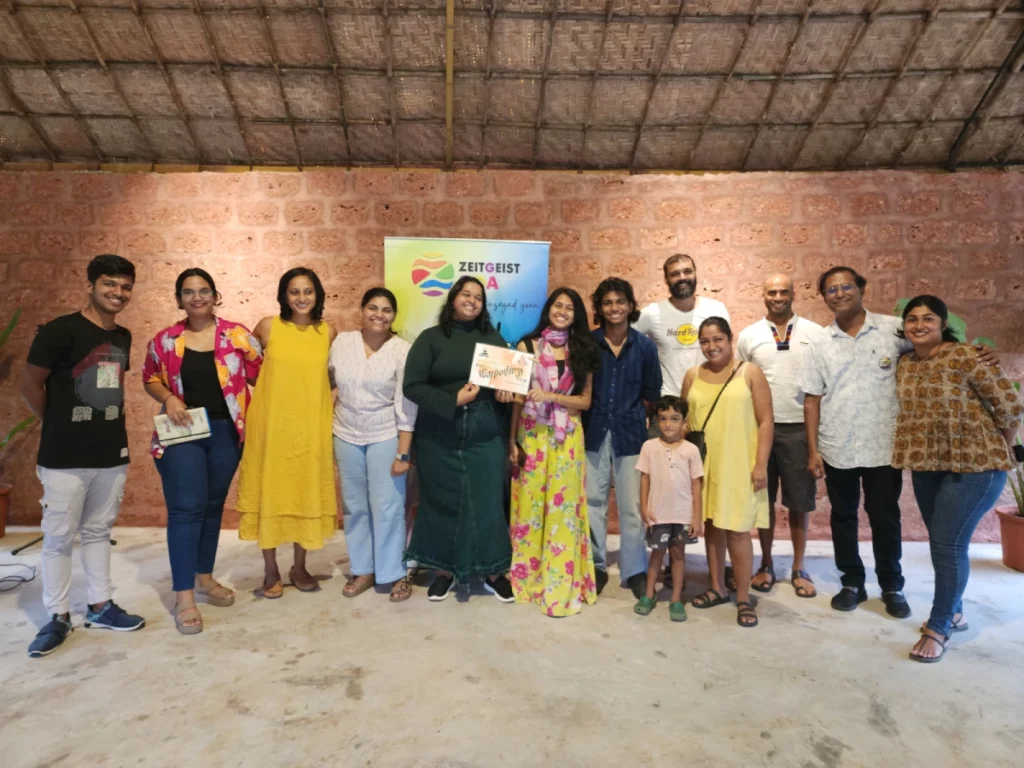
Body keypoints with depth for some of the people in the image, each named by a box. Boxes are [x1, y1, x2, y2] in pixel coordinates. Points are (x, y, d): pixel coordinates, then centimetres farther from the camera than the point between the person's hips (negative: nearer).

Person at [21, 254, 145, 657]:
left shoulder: (123, 337, 7)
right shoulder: (60, 330, -12)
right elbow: (30, 383, -6)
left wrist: (109, 426, 10)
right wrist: (59, 424, 4)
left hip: (112, 454, 5)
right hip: (65, 458, -5)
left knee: (98, 532, 16)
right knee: (58, 538, 6)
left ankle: (100, 606, 27)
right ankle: (58, 617, 20)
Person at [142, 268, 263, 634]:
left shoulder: (238, 335, -2)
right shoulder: (165, 340, 2)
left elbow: (260, 374, 1)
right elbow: (150, 378, 12)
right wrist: (168, 398, -8)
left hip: (226, 432, 1)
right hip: (183, 432, -1)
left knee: (214, 505, 13)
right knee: (186, 507, -6)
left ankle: (204, 576, 29)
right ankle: (184, 595, 2)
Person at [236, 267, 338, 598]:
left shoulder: (328, 332, 2)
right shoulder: (268, 326, -3)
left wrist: (336, 400, 2)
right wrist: (260, 385, 3)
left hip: (311, 426, 1)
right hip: (271, 423, -1)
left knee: (307, 493, 9)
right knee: (270, 492, 6)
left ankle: (300, 567, 26)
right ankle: (270, 570, 21)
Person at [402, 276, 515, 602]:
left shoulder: (493, 338, 10)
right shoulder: (431, 338, 0)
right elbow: (412, 386, -7)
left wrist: (507, 389, -6)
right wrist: (453, 400, -17)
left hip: (486, 434, 2)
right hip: (440, 437, -1)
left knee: (487, 500, 5)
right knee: (443, 501, 8)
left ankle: (493, 572, 20)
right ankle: (445, 570, 26)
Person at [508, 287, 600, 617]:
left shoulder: (581, 351, 8)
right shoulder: (527, 346, 3)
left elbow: (585, 400, 3)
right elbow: (516, 396, 1)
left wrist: (551, 396, -13)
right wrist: (512, 440, -4)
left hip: (567, 438, 1)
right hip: (531, 435, -1)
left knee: (564, 507, 2)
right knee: (530, 505, 4)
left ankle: (560, 585, 11)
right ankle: (528, 577, 19)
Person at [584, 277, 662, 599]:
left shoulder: (645, 346, 1)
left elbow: (652, 393, 8)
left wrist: (634, 417, 4)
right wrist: (586, 421, 0)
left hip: (630, 434, 0)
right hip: (594, 433, 0)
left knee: (632, 505, 4)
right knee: (593, 502, 8)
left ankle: (635, 570, 18)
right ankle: (596, 566, 23)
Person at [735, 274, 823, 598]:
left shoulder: (815, 333, 1)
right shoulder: (748, 335, 4)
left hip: (801, 428, -1)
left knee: (799, 502, 8)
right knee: (763, 499, 10)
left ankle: (798, 569, 23)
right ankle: (766, 565, 24)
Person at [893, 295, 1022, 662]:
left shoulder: (963, 356, -15)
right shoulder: (905, 364, 5)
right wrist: (916, 453, 12)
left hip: (974, 463, -7)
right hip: (927, 464, 7)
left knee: (949, 544, -5)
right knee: (940, 542, 15)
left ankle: (938, 627, 9)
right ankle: (954, 611, 34)